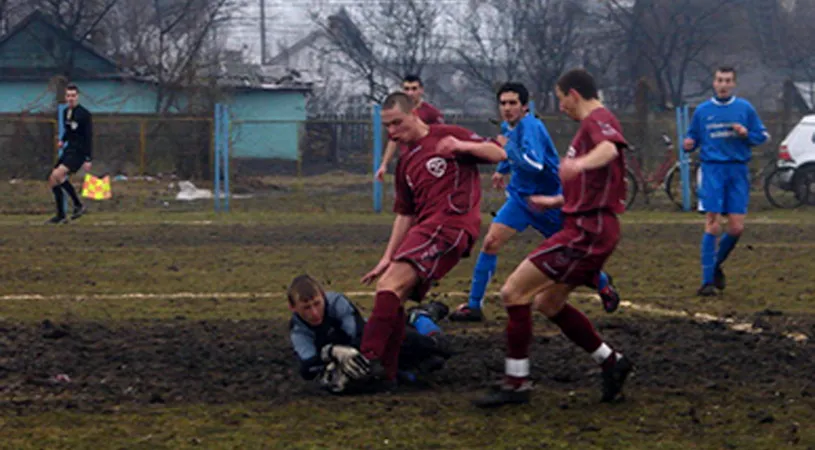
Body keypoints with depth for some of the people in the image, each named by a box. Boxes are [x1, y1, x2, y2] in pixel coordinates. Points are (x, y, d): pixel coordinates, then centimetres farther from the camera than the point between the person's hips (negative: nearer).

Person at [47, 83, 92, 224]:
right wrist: (63, 140, 13)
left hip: (79, 152, -9)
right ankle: (61, 216, 12)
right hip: (68, 150, 9)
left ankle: (78, 205, -15)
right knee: (53, 180, 5)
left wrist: (88, 160, -18)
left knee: (57, 174, -26)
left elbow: (89, 137, -14)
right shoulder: (66, 112, 10)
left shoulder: (85, 114, -13)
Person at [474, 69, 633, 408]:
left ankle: (516, 383, -9)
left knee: (513, 292, -11)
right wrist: (557, 201, 43)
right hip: (589, 230, 11)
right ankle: (611, 362, 21)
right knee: (548, 303, 21)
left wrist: (580, 163, -56)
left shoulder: (598, 120, -11)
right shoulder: (593, 123, 22)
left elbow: (610, 149, -36)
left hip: (586, 232, -11)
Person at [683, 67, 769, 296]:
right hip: (712, 169, -1)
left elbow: (762, 136, 11)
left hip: (738, 170, 1)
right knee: (712, 226, -11)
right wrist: (688, 144, -7)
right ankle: (707, 280, -8)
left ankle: (716, 265, 24)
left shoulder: (745, 108, 8)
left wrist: (746, 134, -9)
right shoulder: (702, 111, 9)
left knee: (736, 228, -3)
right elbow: (693, 137, 16)